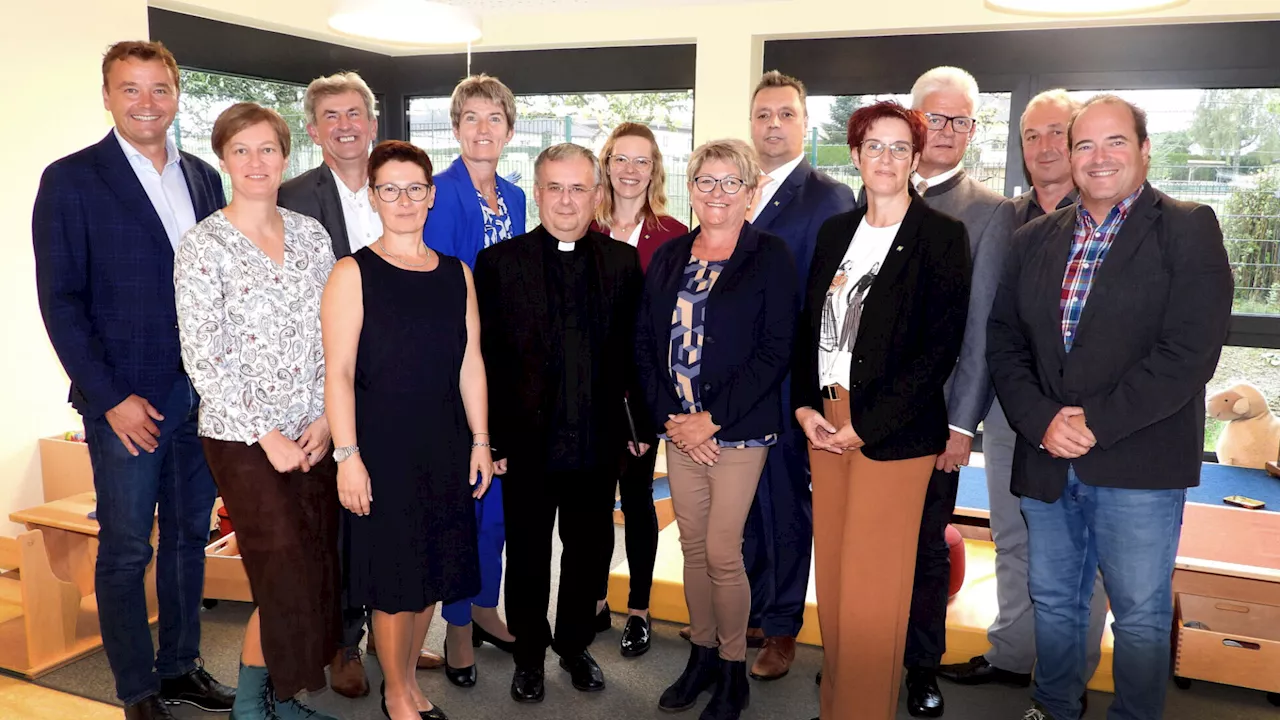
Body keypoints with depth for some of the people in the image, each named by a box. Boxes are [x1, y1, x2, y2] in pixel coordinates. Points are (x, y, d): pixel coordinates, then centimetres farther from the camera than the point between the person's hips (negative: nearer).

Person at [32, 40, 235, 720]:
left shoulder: (202, 177, 10)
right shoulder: (70, 180, -4)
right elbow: (60, 301, -7)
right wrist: (112, 398, -12)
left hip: (203, 396, 5)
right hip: (127, 401, -4)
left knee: (189, 536, 15)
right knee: (125, 551, 6)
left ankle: (181, 665, 31)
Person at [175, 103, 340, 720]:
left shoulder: (310, 234, 7)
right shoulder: (202, 245, -7)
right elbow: (203, 358, -11)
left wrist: (325, 417, -3)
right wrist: (269, 436, -12)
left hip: (314, 434, 5)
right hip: (244, 437, -5)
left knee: (316, 572, 8)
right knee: (286, 578, -2)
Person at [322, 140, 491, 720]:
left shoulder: (456, 274, 7)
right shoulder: (354, 274, -6)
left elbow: (470, 364, 8)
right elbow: (339, 373, -11)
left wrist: (480, 442, 6)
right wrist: (347, 456, -16)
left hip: (445, 445, 5)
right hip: (382, 447, -4)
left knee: (433, 571, 14)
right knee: (393, 574, 5)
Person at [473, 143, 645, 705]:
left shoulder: (623, 261, 3)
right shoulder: (498, 262, -4)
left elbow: (635, 349, 4)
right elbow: (485, 358, -6)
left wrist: (643, 424, 1)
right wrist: (491, 440, -9)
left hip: (599, 443, 2)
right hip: (529, 442, -2)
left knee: (589, 550, 17)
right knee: (527, 555, 14)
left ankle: (575, 643, 39)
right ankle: (529, 654, 35)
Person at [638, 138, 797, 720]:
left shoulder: (770, 256, -4)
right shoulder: (669, 258, 10)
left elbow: (775, 351, -10)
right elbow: (645, 342, 8)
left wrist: (712, 420, -13)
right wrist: (670, 418, -4)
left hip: (738, 431, -4)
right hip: (679, 429, 4)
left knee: (722, 552, -2)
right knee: (693, 547, 11)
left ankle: (733, 669, 18)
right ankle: (702, 655, 29)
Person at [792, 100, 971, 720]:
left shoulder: (942, 236, -4)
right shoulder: (835, 233, 13)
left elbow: (939, 347, -11)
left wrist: (867, 424, -14)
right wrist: (805, 406, 0)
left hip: (893, 432, -5)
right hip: (824, 424, 5)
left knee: (872, 588, 0)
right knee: (832, 576, 11)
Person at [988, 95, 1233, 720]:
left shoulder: (1189, 229, -3)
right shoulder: (1035, 239, 11)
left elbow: (1189, 351, -13)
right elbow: (1004, 340, 6)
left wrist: (1095, 423, -16)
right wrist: (1041, 421, -9)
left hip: (1138, 463, -4)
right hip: (1046, 458, 4)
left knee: (1141, 614, 8)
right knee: (1053, 601, 17)